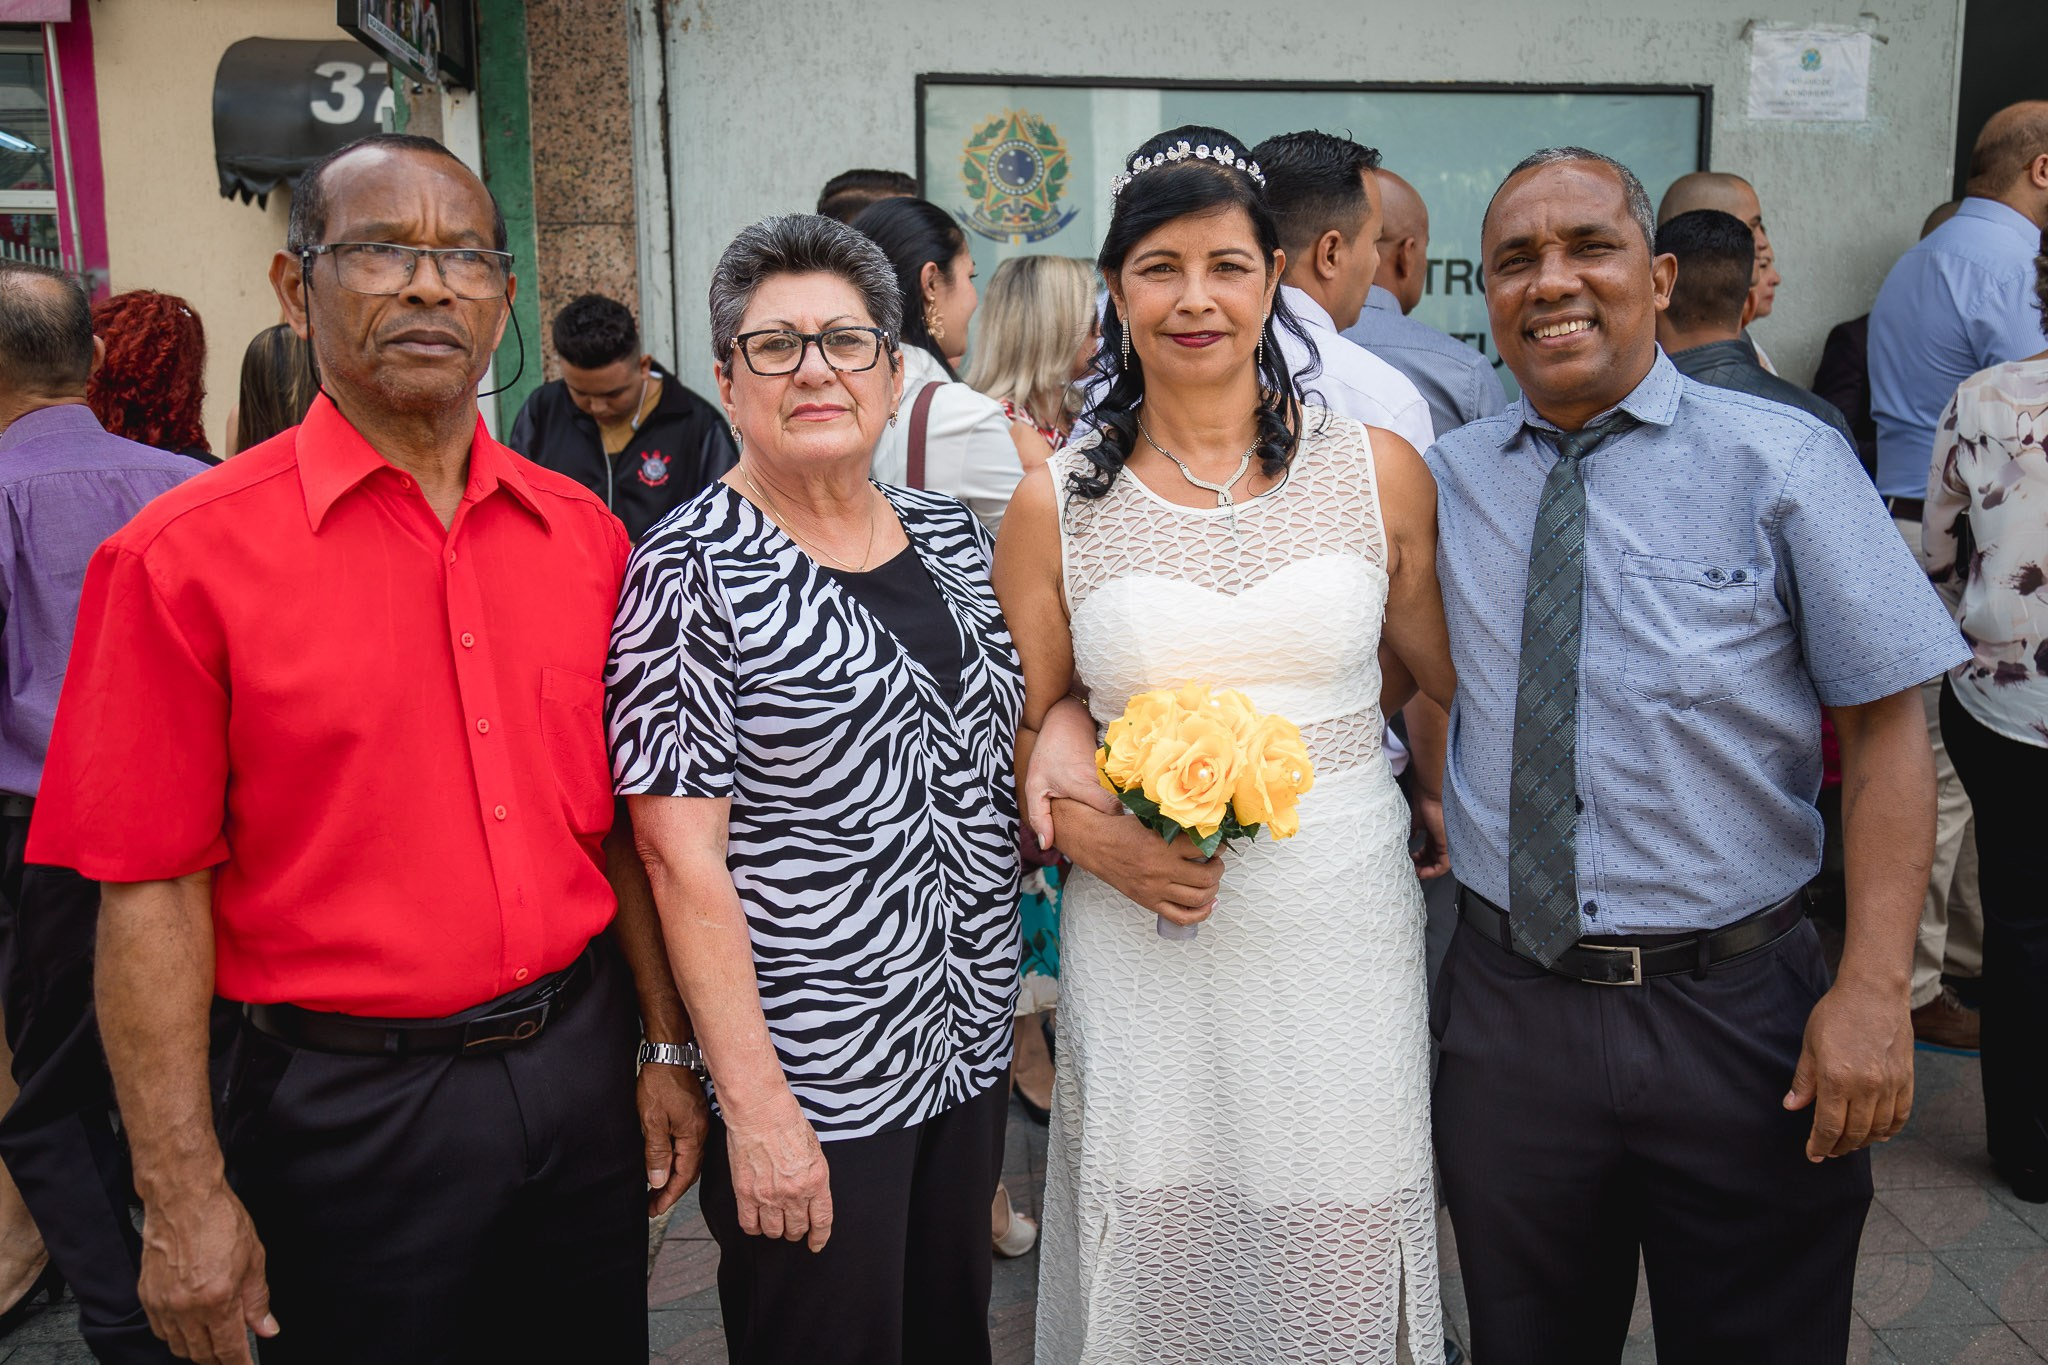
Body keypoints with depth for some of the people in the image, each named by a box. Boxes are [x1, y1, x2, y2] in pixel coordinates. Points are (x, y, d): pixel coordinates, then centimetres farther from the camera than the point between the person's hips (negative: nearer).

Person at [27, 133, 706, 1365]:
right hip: (352, 1110, -4)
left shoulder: (583, 535, 2)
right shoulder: (186, 557, -11)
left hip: (580, 1065, 4)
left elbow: (619, 823, 7)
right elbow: (152, 891, -11)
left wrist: (668, 1044, 8)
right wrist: (186, 1198, -10)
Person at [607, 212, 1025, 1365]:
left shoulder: (949, 533, 5)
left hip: (971, 1041, 6)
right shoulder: (691, 572, -13)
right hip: (811, 1079, -6)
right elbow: (683, 854, -17)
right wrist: (754, 1106, -18)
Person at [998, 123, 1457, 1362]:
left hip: (1345, 927, 1)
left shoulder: (1378, 469, 1)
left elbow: (1457, 682, 10)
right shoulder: (1058, 503, 0)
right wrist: (1092, 835, -10)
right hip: (1146, 939, 0)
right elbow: (1024, 732, 7)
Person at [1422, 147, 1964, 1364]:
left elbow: (1888, 723, -9)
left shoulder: (1783, 461, -7)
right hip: (1508, 1005, 3)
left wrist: (1873, 990, -16)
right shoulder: (1447, 478, 2)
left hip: (1737, 1018, -2)